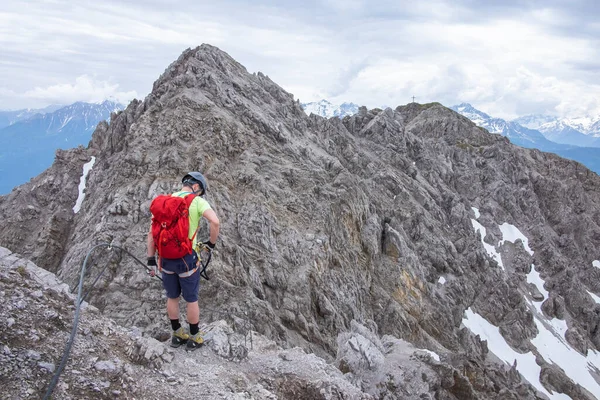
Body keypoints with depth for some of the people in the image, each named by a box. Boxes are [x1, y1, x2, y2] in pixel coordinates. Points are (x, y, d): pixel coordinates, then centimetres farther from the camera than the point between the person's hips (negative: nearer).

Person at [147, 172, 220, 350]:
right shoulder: (197, 201, -7)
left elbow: (152, 232, 5)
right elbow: (214, 221, -25)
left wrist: (151, 258, 8)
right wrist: (212, 242, -8)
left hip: (166, 256, 5)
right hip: (186, 257, -4)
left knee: (172, 297, 20)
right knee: (191, 299, 12)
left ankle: (177, 335, 34)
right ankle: (194, 338, 25)